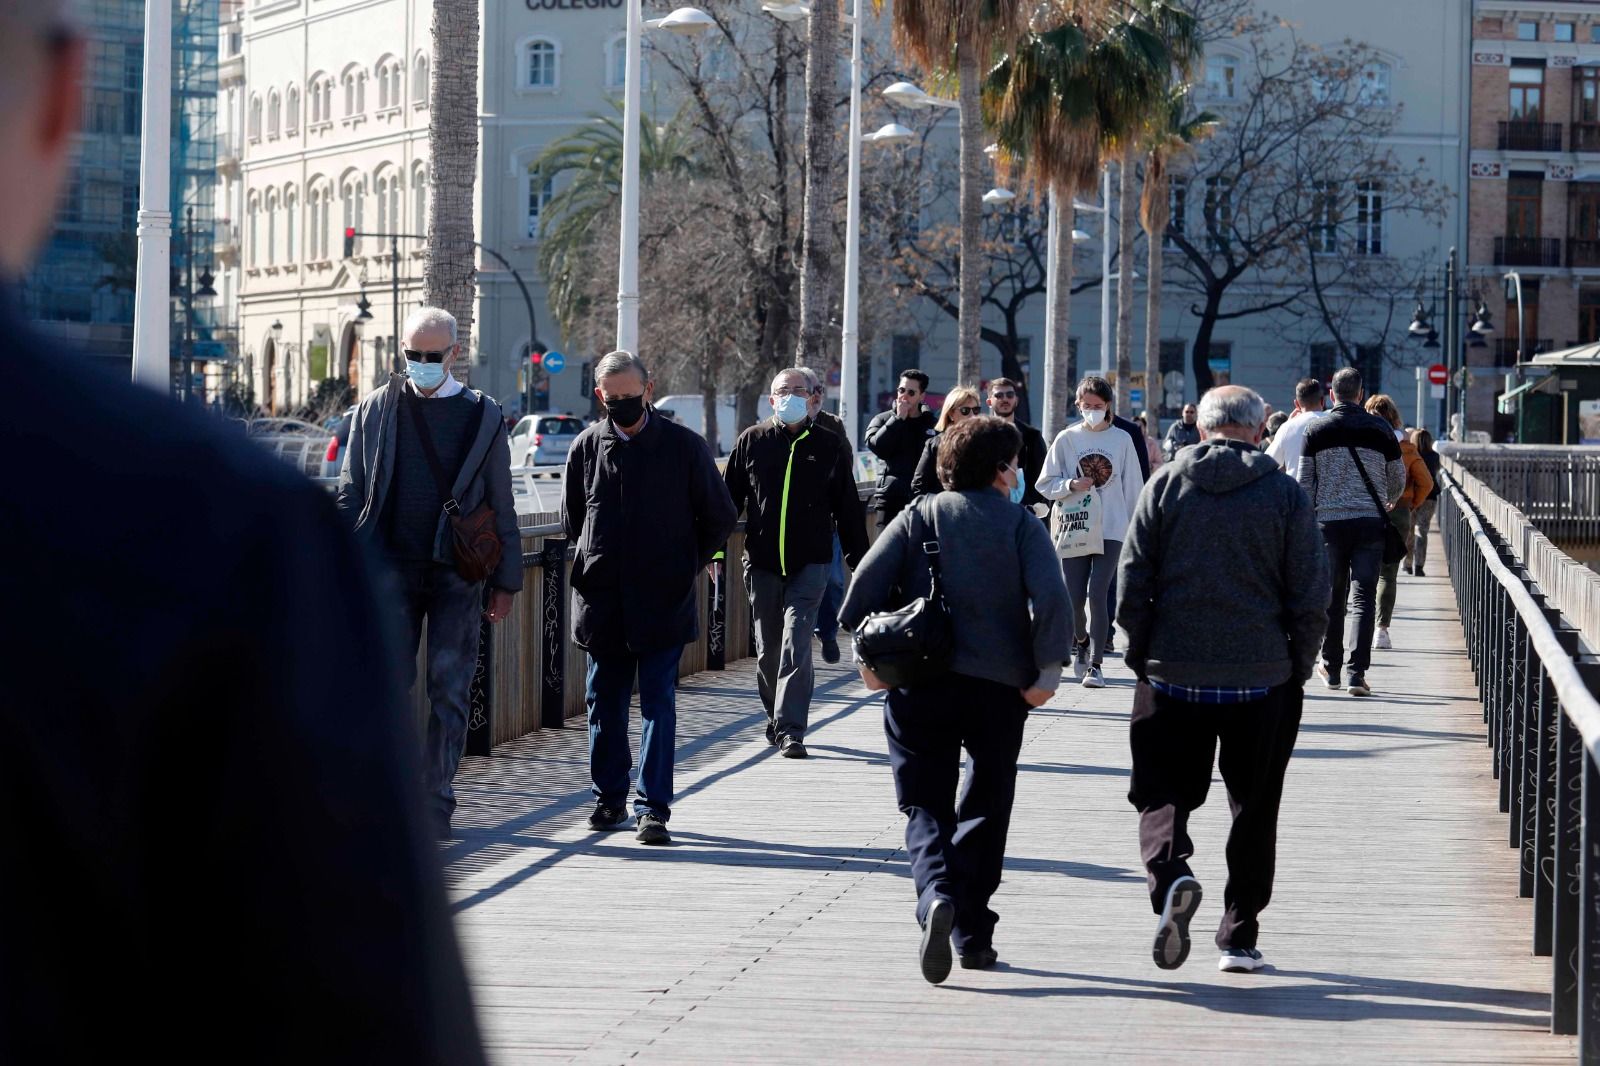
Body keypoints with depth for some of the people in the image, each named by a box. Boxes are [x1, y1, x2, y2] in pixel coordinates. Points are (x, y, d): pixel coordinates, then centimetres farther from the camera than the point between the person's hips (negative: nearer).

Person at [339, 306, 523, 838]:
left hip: (458, 572, 0)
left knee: (450, 691, 0)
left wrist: (505, 582, 5)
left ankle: (435, 802, 7)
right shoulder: (376, 409, 8)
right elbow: (351, 494, 10)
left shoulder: (483, 416, 7)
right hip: (392, 568, 0)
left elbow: (501, 507, 9)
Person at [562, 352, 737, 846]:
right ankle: (609, 799, 19)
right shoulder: (587, 447, 4)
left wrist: (685, 565, 7)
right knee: (605, 703, 8)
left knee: (658, 703, -4)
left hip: (663, 601, -3)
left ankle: (653, 806, -3)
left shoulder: (684, 446, -3)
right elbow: (571, 520, 19)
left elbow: (720, 519, 6)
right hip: (602, 600, 3)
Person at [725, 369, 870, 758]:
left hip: (809, 564, -2)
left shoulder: (829, 446, 5)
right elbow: (729, 498, 10)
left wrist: (859, 561, 9)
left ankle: (790, 730, -14)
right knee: (767, 649, 10)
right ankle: (776, 718, 29)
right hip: (762, 563, 2)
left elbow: (847, 508, 10)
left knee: (796, 646, -12)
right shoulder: (751, 442, 6)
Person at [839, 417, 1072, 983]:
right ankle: (973, 936, 13)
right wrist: (1046, 671, -6)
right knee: (985, 809, 13)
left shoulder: (918, 517, 6)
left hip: (920, 683, 1)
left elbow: (867, 582, -3)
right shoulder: (1021, 524, 2)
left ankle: (936, 894, -24)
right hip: (998, 685, -1)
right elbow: (1049, 597, -11)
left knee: (926, 803, 5)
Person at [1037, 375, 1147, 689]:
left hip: (1111, 530, -1)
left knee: (1097, 593, -12)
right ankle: (1081, 640, 32)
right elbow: (1045, 484, 5)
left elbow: (1132, 488, 9)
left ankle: (1095, 664, -5)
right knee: (1074, 597, 0)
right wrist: (1071, 485, -14)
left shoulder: (1122, 440, 4)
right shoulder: (1067, 439, 4)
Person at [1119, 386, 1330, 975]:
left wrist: (1141, 655, 11)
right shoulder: (1286, 494, -1)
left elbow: (1132, 581, -1)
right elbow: (1311, 596, -3)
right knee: (1254, 809, 12)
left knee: (1162, 791, 8)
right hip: (1263, 679, 0)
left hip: (1173, 675, 0)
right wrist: (1297, 665, 10)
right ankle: (1239, 937, 13)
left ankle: (1171, 874, -21)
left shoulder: (1166, 484, 0)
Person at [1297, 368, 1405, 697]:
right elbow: (1398, 481, 11)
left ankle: (1331, 668, 19)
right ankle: (1356, 672, -10)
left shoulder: (1316, 430, 1)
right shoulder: (1380, 429, 2)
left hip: (1329, 521, 0)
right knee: (1364, 597, -1)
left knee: (1332, 597, 12)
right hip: (1370, 521, 0)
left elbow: (1304, 482, 1)